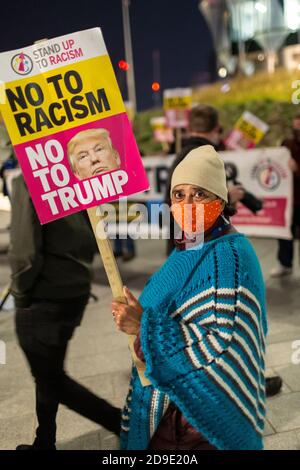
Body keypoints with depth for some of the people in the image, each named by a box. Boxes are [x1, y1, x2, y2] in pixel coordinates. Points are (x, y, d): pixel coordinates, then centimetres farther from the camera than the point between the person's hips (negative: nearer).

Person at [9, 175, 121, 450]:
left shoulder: (29, 182, -18)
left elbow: (25, 251, -22)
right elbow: (91, 240, 10)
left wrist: (21, 292, -6)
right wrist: (75, 274, 16)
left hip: (45, 299, -8)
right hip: (77, 290, 8)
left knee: (51, 378, 9)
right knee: (47, 371, 22)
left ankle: (125, 423, 11)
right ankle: (44, 443, 38)